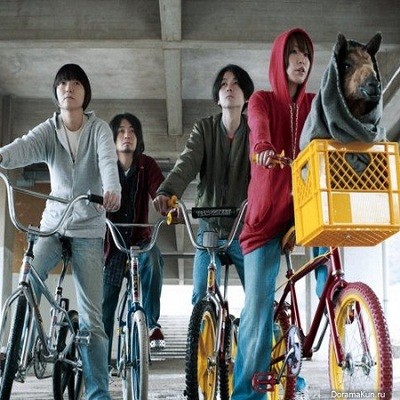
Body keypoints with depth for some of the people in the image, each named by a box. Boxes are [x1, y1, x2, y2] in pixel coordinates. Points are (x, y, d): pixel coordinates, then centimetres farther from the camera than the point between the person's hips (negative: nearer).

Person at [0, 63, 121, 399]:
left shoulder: (98, 129, -2)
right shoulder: (48, 131, 1)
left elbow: (108, 160, -22)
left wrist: (113, 190, -45)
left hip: (88, 231, -2)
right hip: (52, 225, 2)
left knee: (90, 318, -4)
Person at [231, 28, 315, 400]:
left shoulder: (315, 104, 16)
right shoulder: (262, 100, 7)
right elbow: (258, 124, -16)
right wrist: (264, 148, -39)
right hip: (267, 209, -2)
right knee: (257, 299, -8)